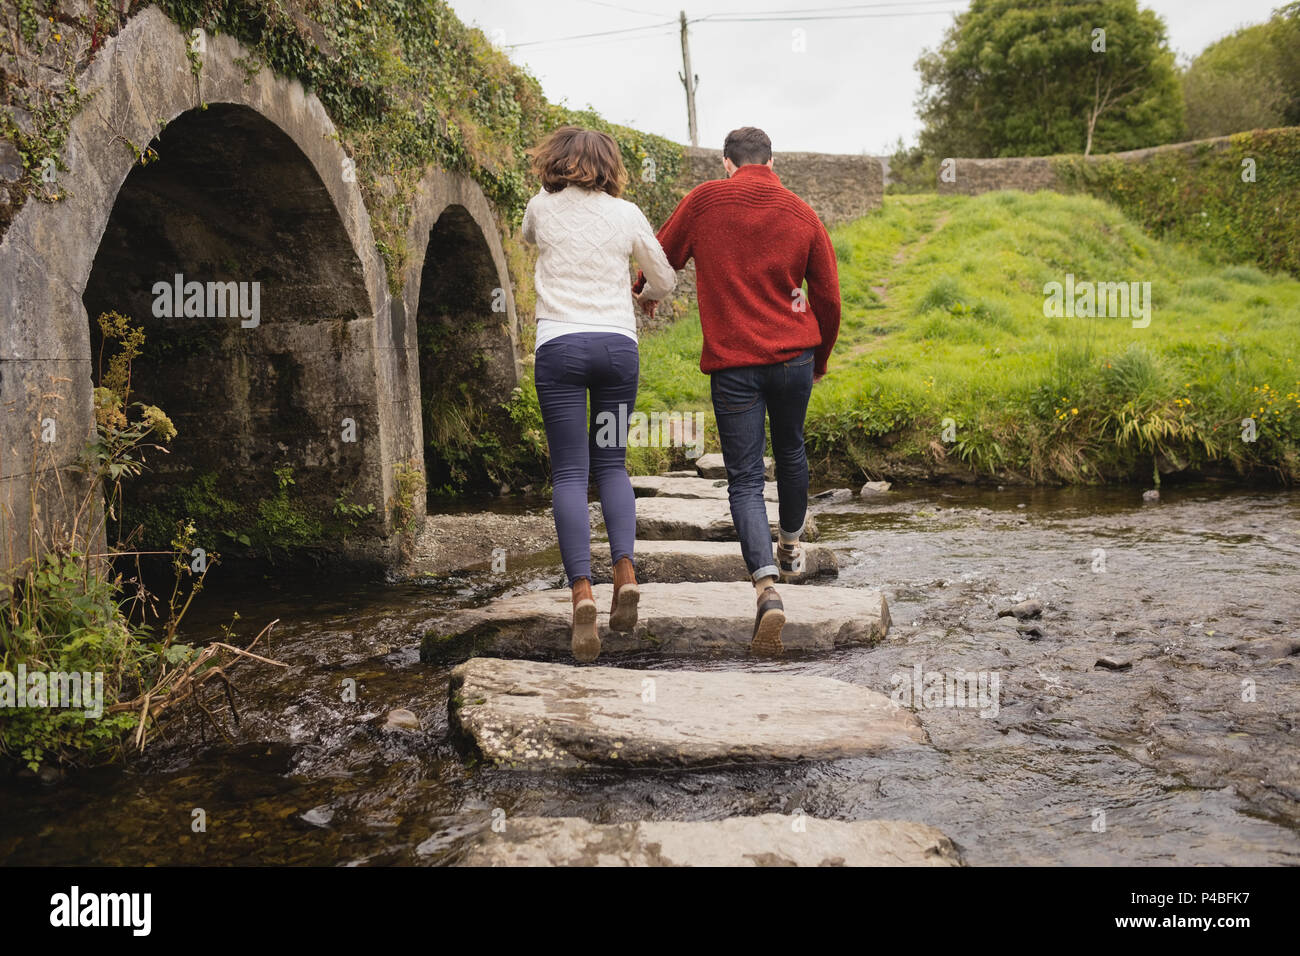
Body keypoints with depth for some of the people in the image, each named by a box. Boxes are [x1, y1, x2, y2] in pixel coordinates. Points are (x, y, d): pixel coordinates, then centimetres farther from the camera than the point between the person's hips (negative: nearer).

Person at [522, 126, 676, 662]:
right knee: (611, 463, 14)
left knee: (570, 472, -3)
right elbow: (665, 281, 16)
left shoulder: (541, 207, 8)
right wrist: (644, 293, 38)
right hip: (618, 344, 2)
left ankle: (582, 592, -15)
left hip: (560, 346, -1)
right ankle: (626, 573, -3)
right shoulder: (626, 214, 8)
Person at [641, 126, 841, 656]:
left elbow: (659, 257, 14)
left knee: (744, 479, 0)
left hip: (732, 361, -2)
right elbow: (828, 297, 9)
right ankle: (790, 547, 44)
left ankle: (766, 585, -18)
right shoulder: (802, 213, 7)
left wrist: (646, 293, 37)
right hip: (794, 354, 3)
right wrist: (820, 359, 24)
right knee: (790, 452, 25)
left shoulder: (704, 200, 2)